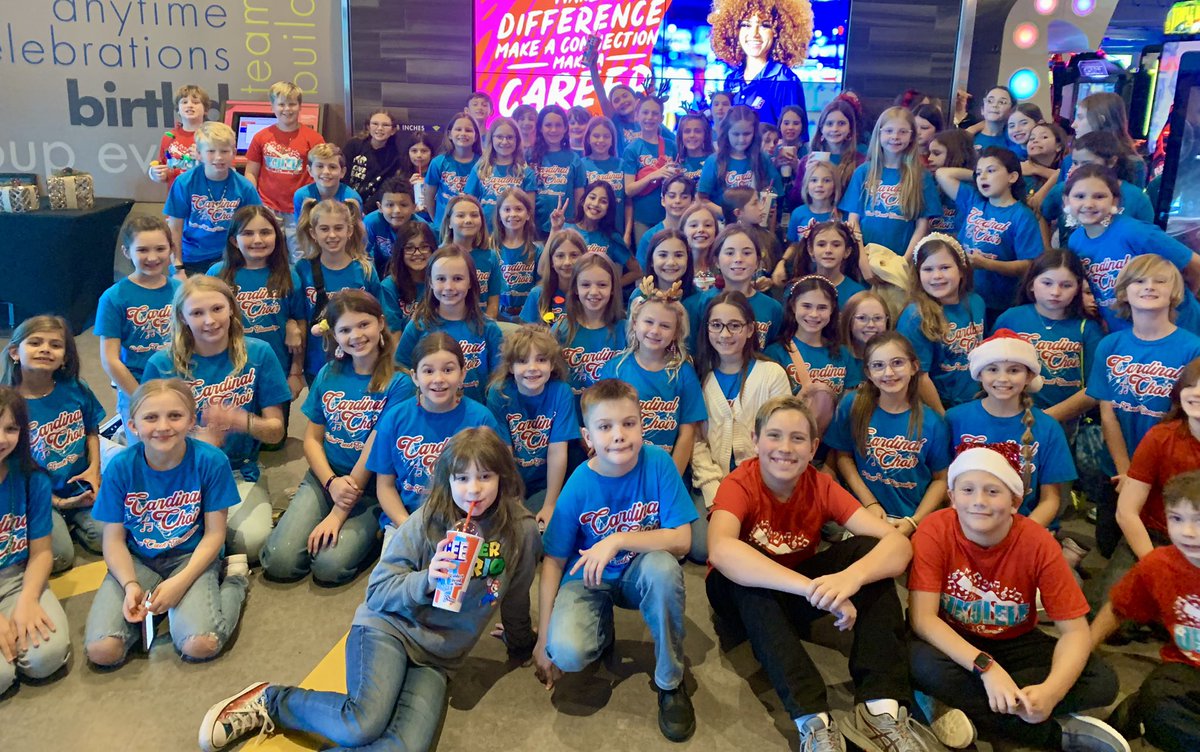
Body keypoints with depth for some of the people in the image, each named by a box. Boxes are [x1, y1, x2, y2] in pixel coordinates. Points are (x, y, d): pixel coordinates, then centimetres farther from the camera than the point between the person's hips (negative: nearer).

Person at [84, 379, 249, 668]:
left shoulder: (211, 461, -15)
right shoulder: (120, 468, -10)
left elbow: (214, 533, -9)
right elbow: (114, 540, -4)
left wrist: (181, 581, -20)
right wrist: (131, 585, -20)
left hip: (191, 557, -2)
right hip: (136, 561, 2)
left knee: (201, 645, -26)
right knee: (102, 651, -19)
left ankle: (234, 578, 4)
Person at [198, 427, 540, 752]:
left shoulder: (521, 531, -4)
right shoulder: (426, 521, -9)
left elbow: (515, 598, 14)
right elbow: (377, 592, -6)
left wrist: (520, 644, 27)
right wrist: (426, 580, -24)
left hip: (438, 658, 3)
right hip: (388, 628, -2)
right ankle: (269, 699, -2)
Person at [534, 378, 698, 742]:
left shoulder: (657, 462, -18)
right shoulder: (579, 486, -17)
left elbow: (681, 540, -19)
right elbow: (553, 562, -9)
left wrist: (618, 540, -31)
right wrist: (543, 638, -9)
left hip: (640, 574, 1)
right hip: (590, 580, -1)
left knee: (662, 566, -35)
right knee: (567, 651, -29)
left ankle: (670, 682, -11)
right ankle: (603, 630, 11)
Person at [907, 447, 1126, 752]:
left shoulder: (1038, 542, -17)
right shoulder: (934, 531, -20)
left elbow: (1075, 631, -16)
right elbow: (923, 618, -25)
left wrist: (1051, 691, -35)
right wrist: (986, 667, -38)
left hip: (1015, 642, 2)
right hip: (953, 642, -2)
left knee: (1101, 683, -20)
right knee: (921, 661, -35)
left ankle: (960, 703, -22)